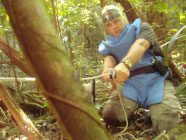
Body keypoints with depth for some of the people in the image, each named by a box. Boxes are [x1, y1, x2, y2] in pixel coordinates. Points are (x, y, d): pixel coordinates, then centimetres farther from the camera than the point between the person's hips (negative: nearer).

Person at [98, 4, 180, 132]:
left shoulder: (141, 27, 3)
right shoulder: (109, 45, 13)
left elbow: (140, 45, -20)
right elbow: (108, 59, -10)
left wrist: (125, 64, -43)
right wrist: (107, 70, -38)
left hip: (155, 80, -3)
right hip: (131, 85, 3)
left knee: (166, 123, -25)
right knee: (109, 114, -19)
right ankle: (138, 104, 11)